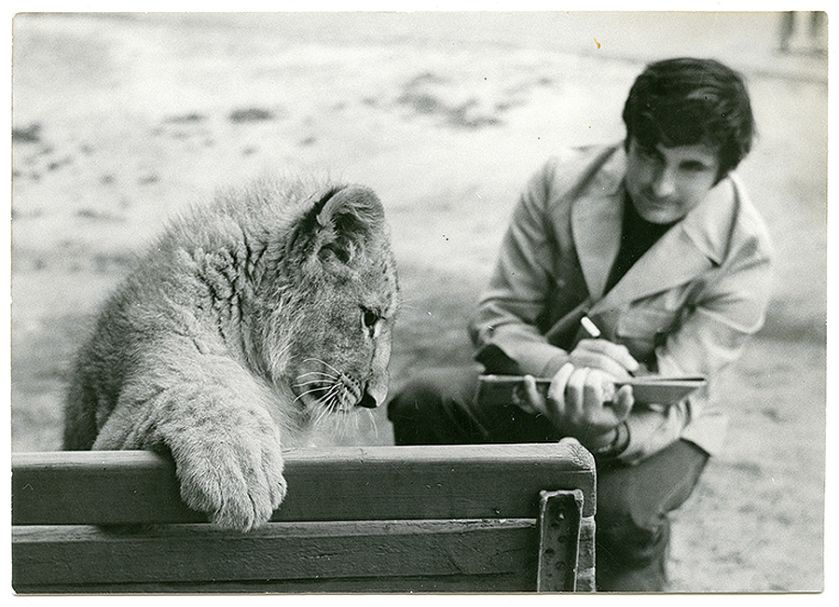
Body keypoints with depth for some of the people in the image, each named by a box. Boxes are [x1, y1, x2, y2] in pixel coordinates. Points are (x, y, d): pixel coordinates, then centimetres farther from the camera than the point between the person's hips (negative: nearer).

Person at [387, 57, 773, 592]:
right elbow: (497, 316, -10)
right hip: (544, 388, 3)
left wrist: (612, 434, -43)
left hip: (653, 423, -2)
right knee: (421, 403, -24)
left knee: (621, 510, -35)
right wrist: (558, 366, -33)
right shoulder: (562, 181, -14)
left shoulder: (743, 254, -20)